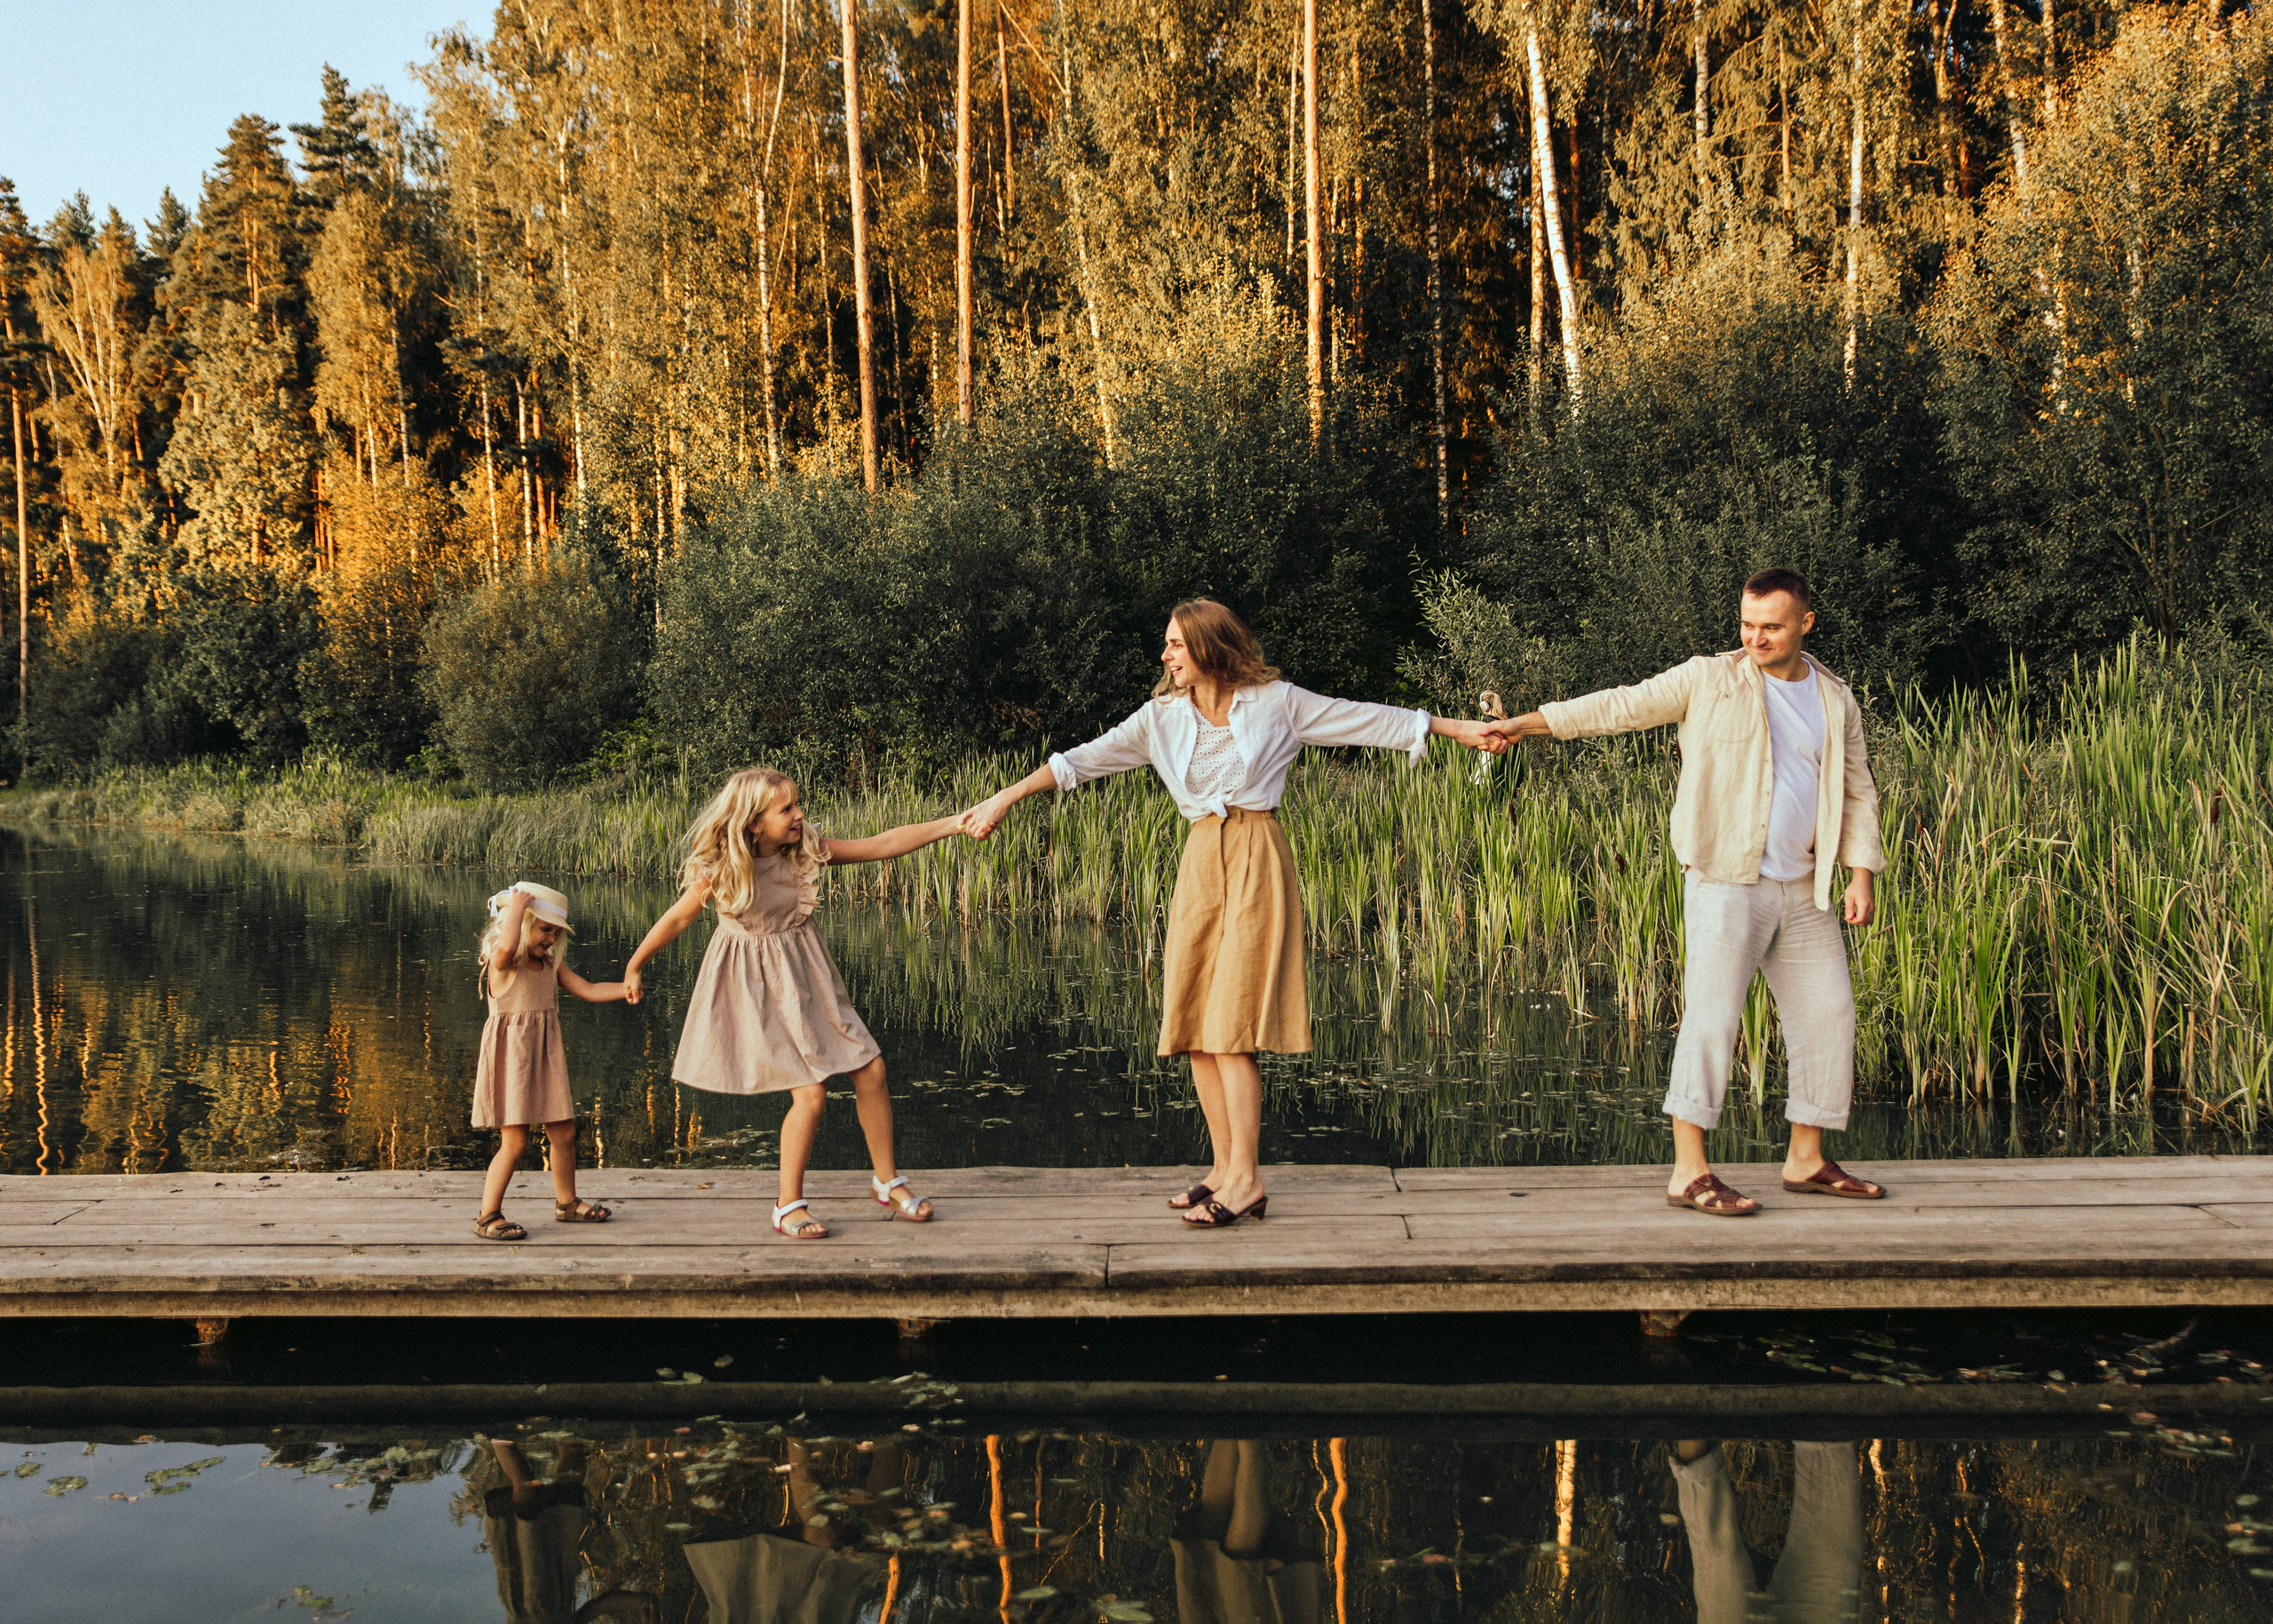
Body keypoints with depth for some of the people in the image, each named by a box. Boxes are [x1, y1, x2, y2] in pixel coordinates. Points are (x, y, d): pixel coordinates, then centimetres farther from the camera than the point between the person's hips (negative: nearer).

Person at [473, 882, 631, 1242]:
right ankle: (487, 1217, 3)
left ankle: (567, 1202, 32)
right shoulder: (503, 962, -13)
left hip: (544, 1059, 8)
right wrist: (517, 906, -25)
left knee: (564, 1132, 13)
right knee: (515, 1140, -8)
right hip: (510, 1058, -7)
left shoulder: (551, 965, 10)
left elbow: (590, 991, 9)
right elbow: (506, 946, -38)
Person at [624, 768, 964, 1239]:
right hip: (759, 987, -5)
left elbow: (881, 845, -7)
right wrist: (634, 967, 8)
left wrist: (952, 824, -13)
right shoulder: (720, 872, -19)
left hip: (806, 975, 6)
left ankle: (887, 1181, 21)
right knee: (810, 1091, -11)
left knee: (870, 1069, 2)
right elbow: (677, 919, -4)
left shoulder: (807, 850, -8)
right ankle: (788, 1205, 9)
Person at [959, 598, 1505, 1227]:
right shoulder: (1164, 716, 9)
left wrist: (1458, 729, 4)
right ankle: (1225, 1168, 11)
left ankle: (1246, 1179, -10)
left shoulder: (1276, 701, 0)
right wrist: (1005, 798, 5)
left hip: (1257, 861, -5)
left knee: (1232, 1022, -12)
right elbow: (1086, 758, 8)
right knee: (1197, 1025, 2)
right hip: (1201, 862, 5)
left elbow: (1368, 720, 4)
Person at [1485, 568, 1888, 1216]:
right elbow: (1621, 706, 0)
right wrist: (1529, 722, -6)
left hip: (1804, 893, 6)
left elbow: (1857, 793, 15)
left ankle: (1807, 1161, 23)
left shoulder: (1836, 700, 11)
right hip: (1725, 886, -5)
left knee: (1827, 1018, 9)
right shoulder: (1708, 681, -1)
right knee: (1711, 1019, -13)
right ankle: (1689, 1172, -9)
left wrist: (1862, 874, 4)